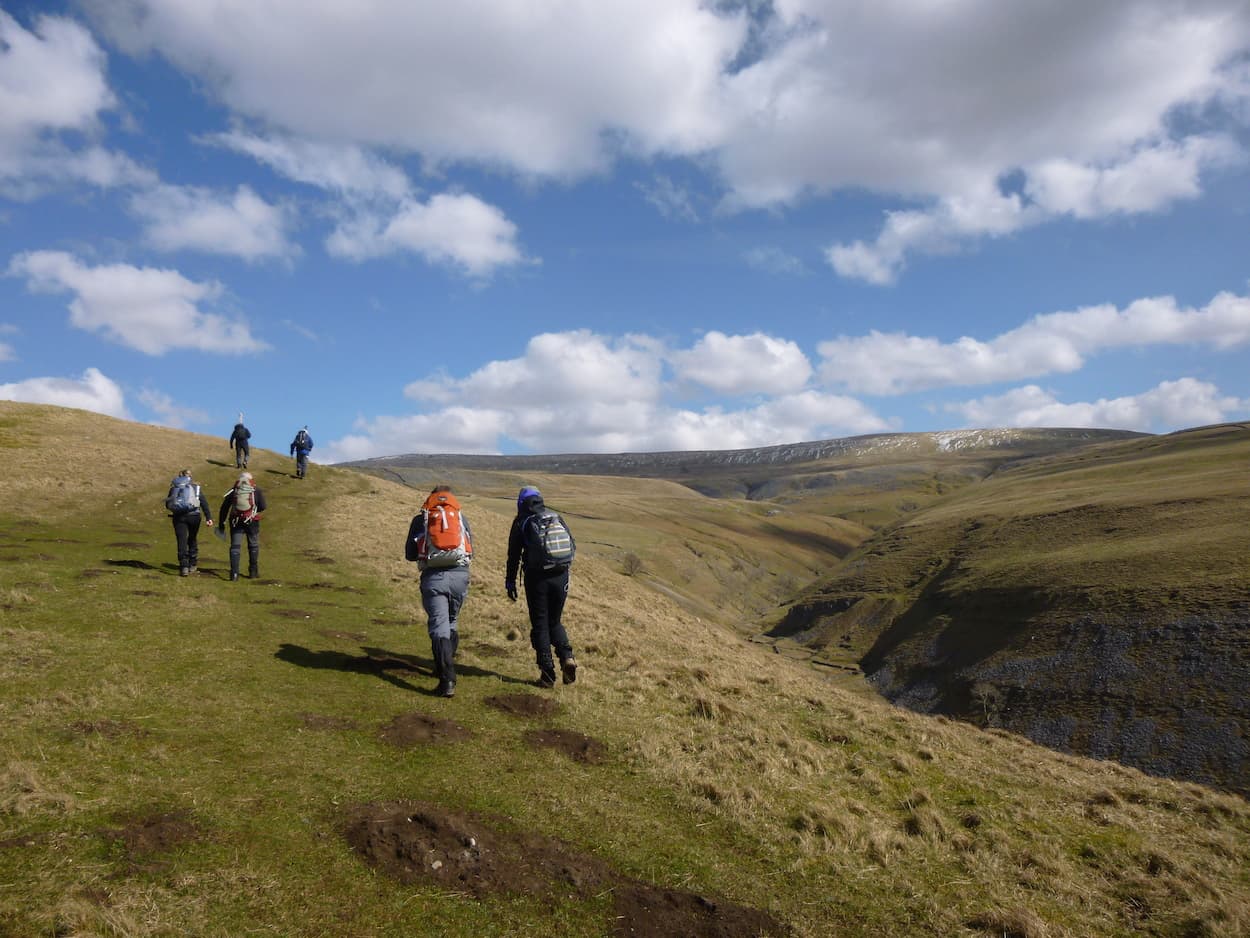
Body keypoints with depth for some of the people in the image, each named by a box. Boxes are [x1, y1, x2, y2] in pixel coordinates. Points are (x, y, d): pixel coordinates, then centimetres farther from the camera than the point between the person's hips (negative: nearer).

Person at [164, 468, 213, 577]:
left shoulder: (174, 488, 10)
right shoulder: (195, 487, 8)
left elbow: (167, 505, 12)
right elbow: (204, 503, 0)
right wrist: (209, 517, -3)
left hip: (178, 517, 0)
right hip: (193, 516, 0)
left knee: (182, 541, 1)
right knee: (192, 540, 16)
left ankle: (184, 567, -7)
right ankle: (193, 565, 23)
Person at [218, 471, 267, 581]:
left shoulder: (233, 491, 6)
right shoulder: (256, 491, 1)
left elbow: (224, 508, 7)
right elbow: (263, 507, -4)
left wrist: (222, 522, 14)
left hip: (236, 522, 1)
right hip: (252, 521, -1)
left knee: (235, 546, 3)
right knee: (253, 546, 13)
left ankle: (234, 573, -8)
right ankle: (253, 572, 18)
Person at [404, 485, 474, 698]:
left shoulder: (420, 519, 12)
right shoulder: (461, 517, 15)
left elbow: (410, 554, 12)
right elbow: (471, 551, 17)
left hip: (433, 577, -2)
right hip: (460, 575, 2)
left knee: (439, 626, -4)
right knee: (452, 622, 22)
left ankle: (447, 679, -16)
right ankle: (445, 667, 33)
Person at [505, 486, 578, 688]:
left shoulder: (522, 522, 2)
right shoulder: (557, 518, 12)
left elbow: (514, 554, 2)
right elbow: (573, 546, 10)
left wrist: (510, 582, 8)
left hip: (537, 578, -3)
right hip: (561, 577, 3)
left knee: (540, 624, 6)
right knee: (555, 622, 18)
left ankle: (547, 672, 0)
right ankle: (566, 657, -4)